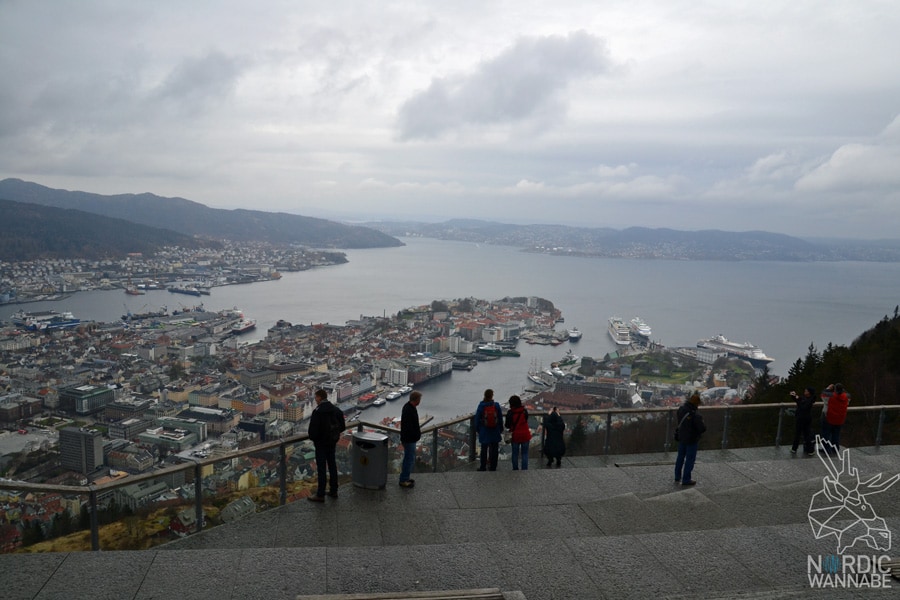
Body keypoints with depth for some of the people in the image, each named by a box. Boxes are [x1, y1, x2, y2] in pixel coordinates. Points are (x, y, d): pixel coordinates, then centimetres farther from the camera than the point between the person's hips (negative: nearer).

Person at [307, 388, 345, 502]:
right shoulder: (336, 410, 2)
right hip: (333, 442, 7)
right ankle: (333, 491, 25)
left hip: (321, 443, -7)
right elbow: (342, 426, 7)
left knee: (321, 468, 0)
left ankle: (320, 495, 7)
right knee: (332, 465, 17)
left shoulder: (317, 411, -20)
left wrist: (313, 438, -2)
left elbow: (313, 429, -22)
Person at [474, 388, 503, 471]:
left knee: (484, 449, 10)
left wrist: (477, 429, 10)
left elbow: (477, 419, -4)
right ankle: (493, 466, 17)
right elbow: (500, 419, 0)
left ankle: (483, 467, 16)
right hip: (495, 432, 1)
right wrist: (501, 429, 11)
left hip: (484, 432, -1)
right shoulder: (497, 406, -7)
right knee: (494, 450, 11)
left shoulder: (481, 406, -11)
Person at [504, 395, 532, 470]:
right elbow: (526, 421, 4)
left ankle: (515, 469, 17)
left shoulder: (510, 413, -13)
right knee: (524, 454, 9)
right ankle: (524, 469, 5)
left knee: (515, 454, 12)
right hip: (525, 435, 1)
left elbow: (507, 425, -8)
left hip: (515, 435, -1)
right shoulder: (524, 411, -7)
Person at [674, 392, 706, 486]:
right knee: (690, 459, 9)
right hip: (692, 439, -7)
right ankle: (686, 480, 20)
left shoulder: (681, 408, -11)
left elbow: (677, 417, 10)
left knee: (681, 457, 22)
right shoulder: (696, 415, -32)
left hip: (681, 437, 7)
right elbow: (702, 428, -24)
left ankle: (677, 476, 34)